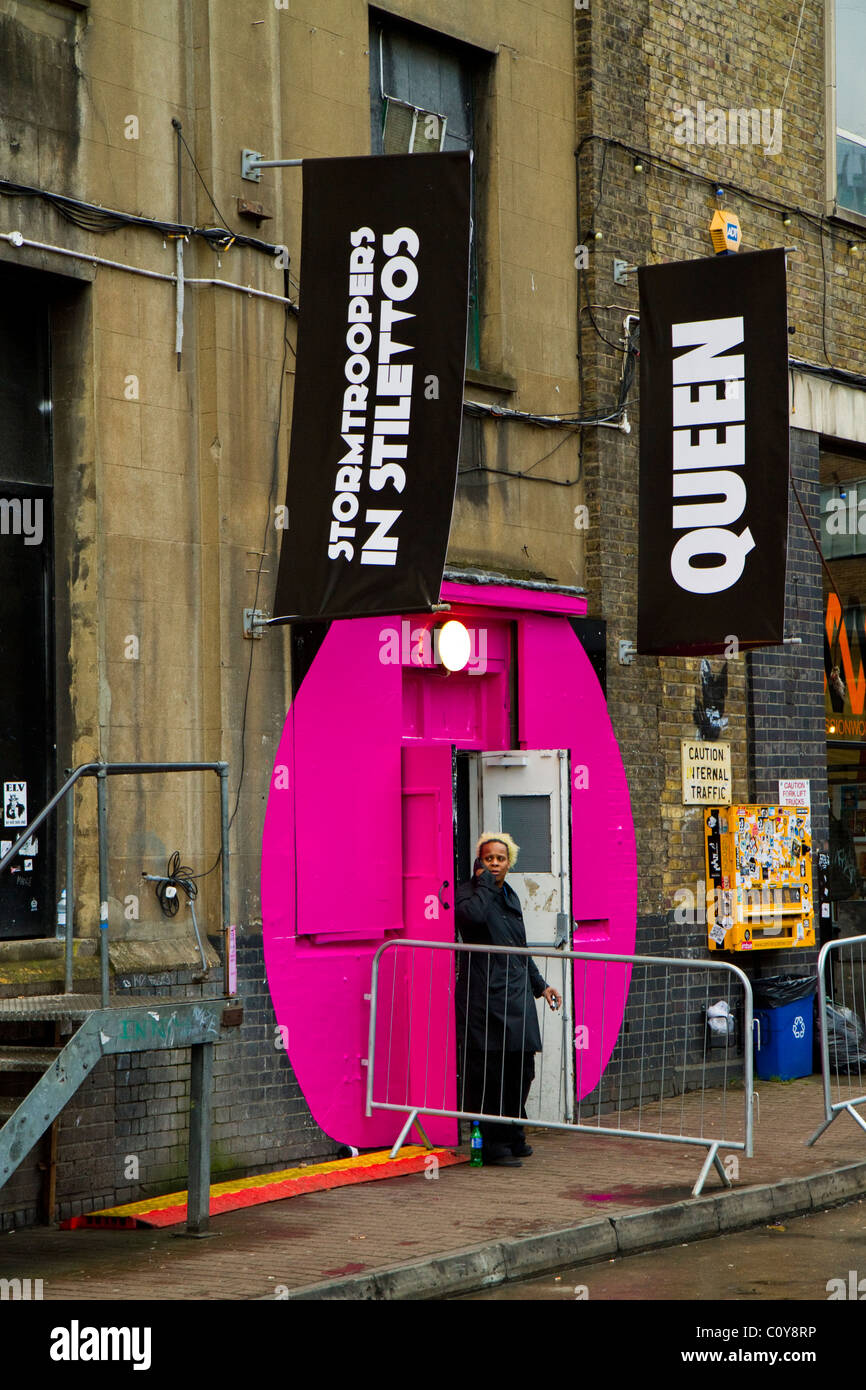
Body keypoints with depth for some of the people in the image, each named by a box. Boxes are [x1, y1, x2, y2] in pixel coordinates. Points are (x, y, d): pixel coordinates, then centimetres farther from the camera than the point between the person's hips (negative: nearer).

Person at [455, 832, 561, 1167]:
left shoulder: (510, 896, 18)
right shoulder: (468, 892, -4)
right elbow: (473, 916, -29)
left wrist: (540, 985, 23)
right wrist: (484, 882, -15)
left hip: (516, 994, 7)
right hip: (484, 998, -7)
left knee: (520, 1069, 9)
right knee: (489, 1071, -7)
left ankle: (513, 1138, 22)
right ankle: (494, 1145, -1)